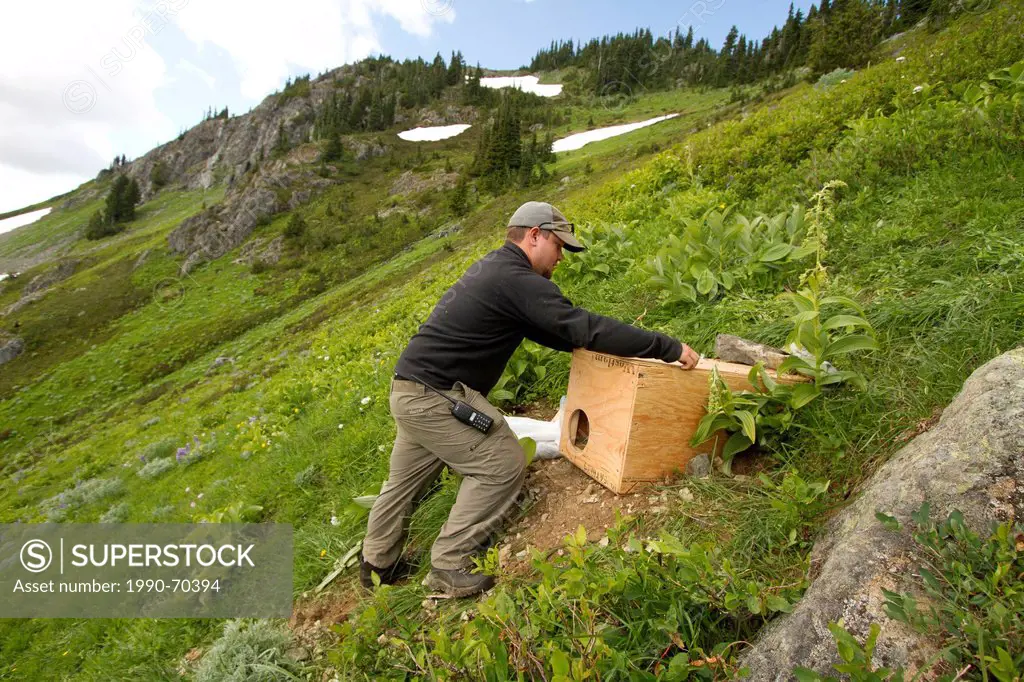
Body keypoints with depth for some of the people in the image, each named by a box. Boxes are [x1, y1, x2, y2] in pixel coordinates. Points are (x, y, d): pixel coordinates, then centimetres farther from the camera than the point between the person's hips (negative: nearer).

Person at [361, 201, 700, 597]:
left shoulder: (495, 267, 13)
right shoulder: (519, 281, -19)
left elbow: (542, 329, 19)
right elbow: (585, 327, -24)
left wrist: (586, 343, 12)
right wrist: (669, 348, -18)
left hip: (410, 388, 10)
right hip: (435, 395, -10)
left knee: (408, 478, 23)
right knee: (502, 465, -3)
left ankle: (378, 563, 43)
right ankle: (450, 566, 8)